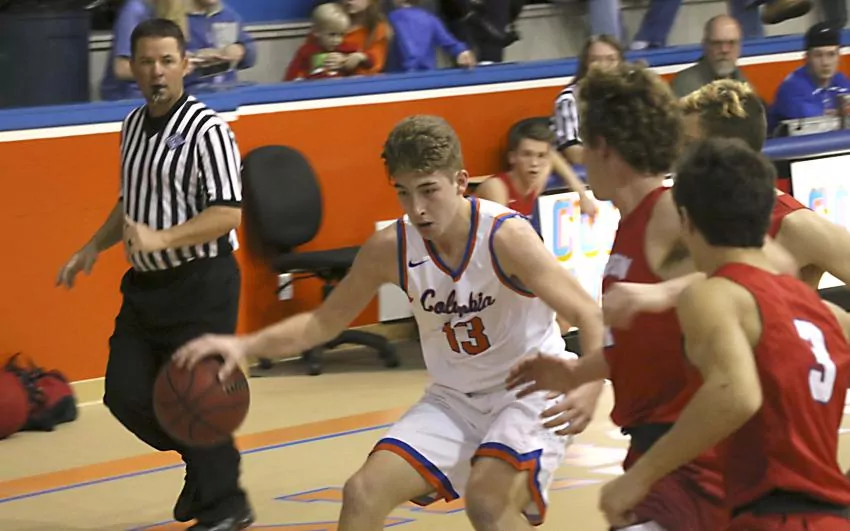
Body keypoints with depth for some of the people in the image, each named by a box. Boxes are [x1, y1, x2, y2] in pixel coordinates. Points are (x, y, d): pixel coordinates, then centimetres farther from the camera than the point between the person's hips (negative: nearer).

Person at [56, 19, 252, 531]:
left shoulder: (207, 130, -15)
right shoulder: (134, 126, 11)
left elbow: (228, 214, -20)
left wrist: (162, 239, -29)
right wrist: (94, 247, 17)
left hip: (201, 284, -8)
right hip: (146, 285, 8)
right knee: (126, 393, 6)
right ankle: (203, 462, 30)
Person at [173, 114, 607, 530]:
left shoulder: (505, 237, -24)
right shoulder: (389, 249, -10)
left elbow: (590, 316, -24)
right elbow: (324, 321, 3)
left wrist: (588, 388, -43)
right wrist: (245, 346, -12)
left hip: (530, 393, -5)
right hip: (454, 398, 5)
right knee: (364, 491, -7)